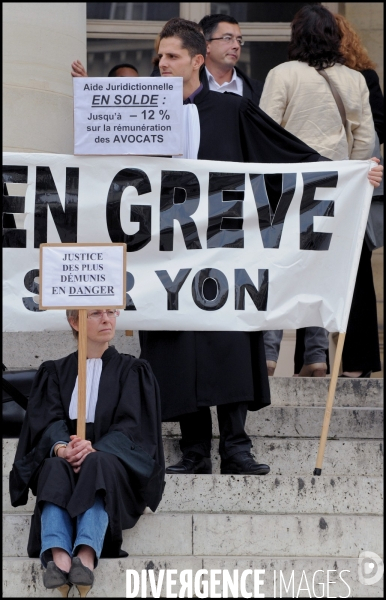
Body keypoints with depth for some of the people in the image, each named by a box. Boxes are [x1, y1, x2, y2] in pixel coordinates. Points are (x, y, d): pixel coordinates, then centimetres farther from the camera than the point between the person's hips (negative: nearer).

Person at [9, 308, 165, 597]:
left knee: (97, 465, -37)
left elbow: (130, 425, -1)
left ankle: (86, 557, -60)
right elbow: (48, 421, 2)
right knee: (56, 468, -35)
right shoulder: (56, 372, 19)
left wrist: (95, 449, -21)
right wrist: (61, 447, -23)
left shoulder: (132, 371, 15)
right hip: (63, 457, 1)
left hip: (112, 459, -1)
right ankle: (58, 558, -59)